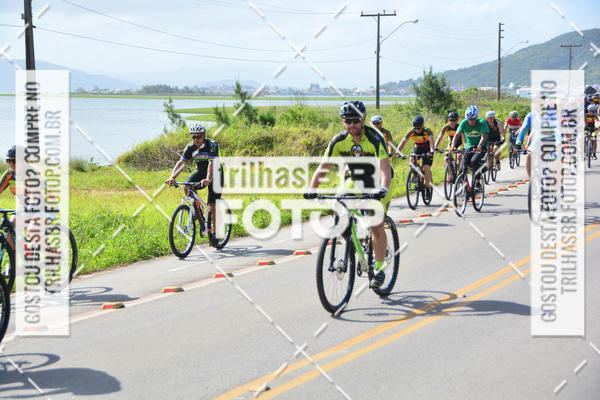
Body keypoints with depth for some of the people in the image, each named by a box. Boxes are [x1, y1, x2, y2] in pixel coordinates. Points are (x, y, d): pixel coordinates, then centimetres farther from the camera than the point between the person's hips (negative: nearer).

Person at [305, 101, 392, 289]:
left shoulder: (374, 139, -29)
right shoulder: (339, 140, -16)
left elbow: (385, 167, -40)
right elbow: (324, 166, -21)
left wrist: (383, 189, -59)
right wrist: (312, 188, -38)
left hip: (377, 182, -4)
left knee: (377, 225, -13)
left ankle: (379, 269, 0)